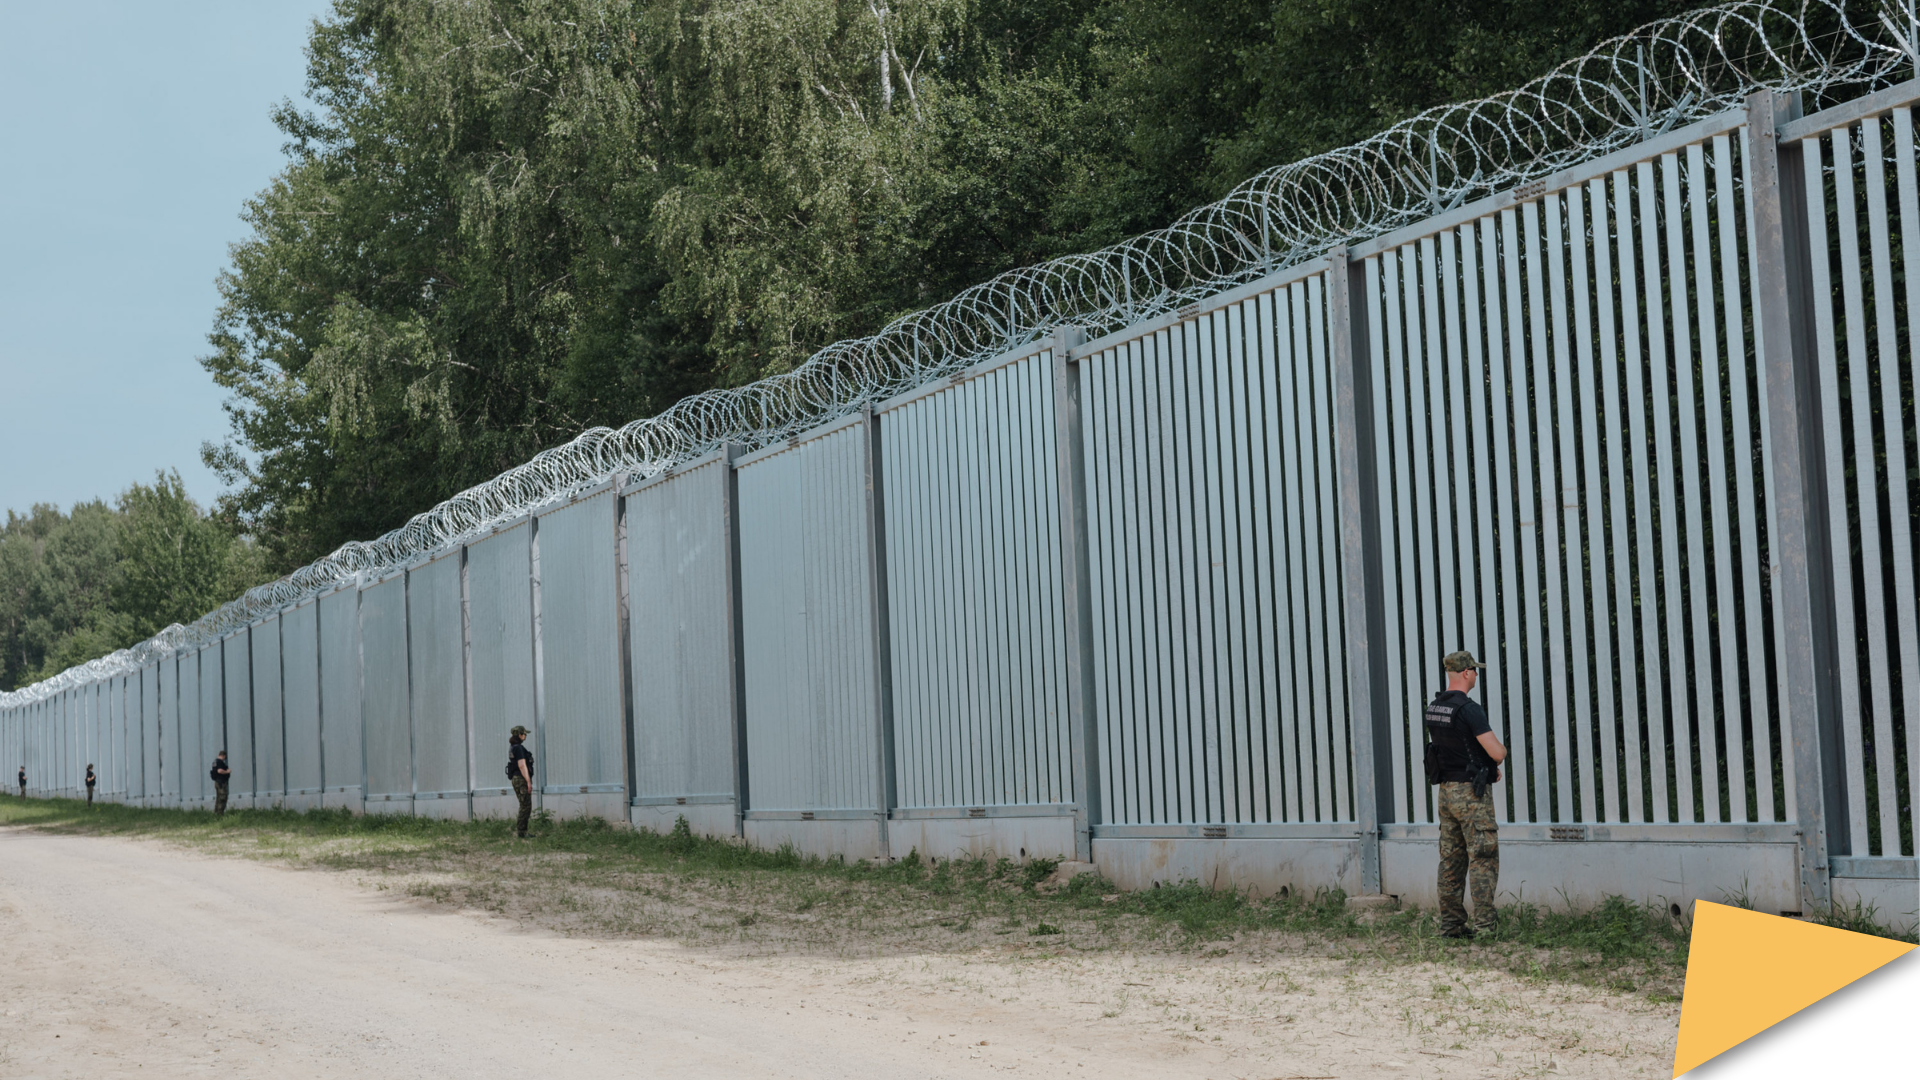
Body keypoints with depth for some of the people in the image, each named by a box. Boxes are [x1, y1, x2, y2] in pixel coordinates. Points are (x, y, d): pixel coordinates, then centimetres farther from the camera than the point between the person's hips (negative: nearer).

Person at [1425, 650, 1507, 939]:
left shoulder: (1433, 709, 8)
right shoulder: (1469, 709, -18)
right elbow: (1497, 753, -21)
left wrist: (1486, 766, 18)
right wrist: (1501, 751, 4)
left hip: (1446, 790, 8)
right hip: (1472, 792, -8)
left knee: (1451, 861, 10)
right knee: (1483, 860, -5)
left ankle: (1451, 924, 12)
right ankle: (1484, 926, -8)